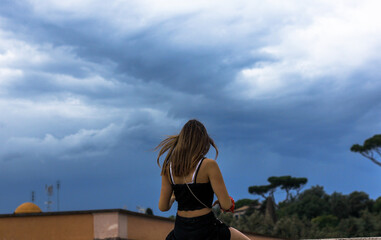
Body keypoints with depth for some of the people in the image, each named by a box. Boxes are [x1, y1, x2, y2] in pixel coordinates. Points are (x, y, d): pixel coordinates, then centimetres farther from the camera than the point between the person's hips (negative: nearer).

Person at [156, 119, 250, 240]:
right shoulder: (209, 165, -12)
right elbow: (226, 205, -13)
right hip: (205, 229, -4)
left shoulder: (168, 168, 1)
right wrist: (220, 202, 11)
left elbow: (163, 207, 4)